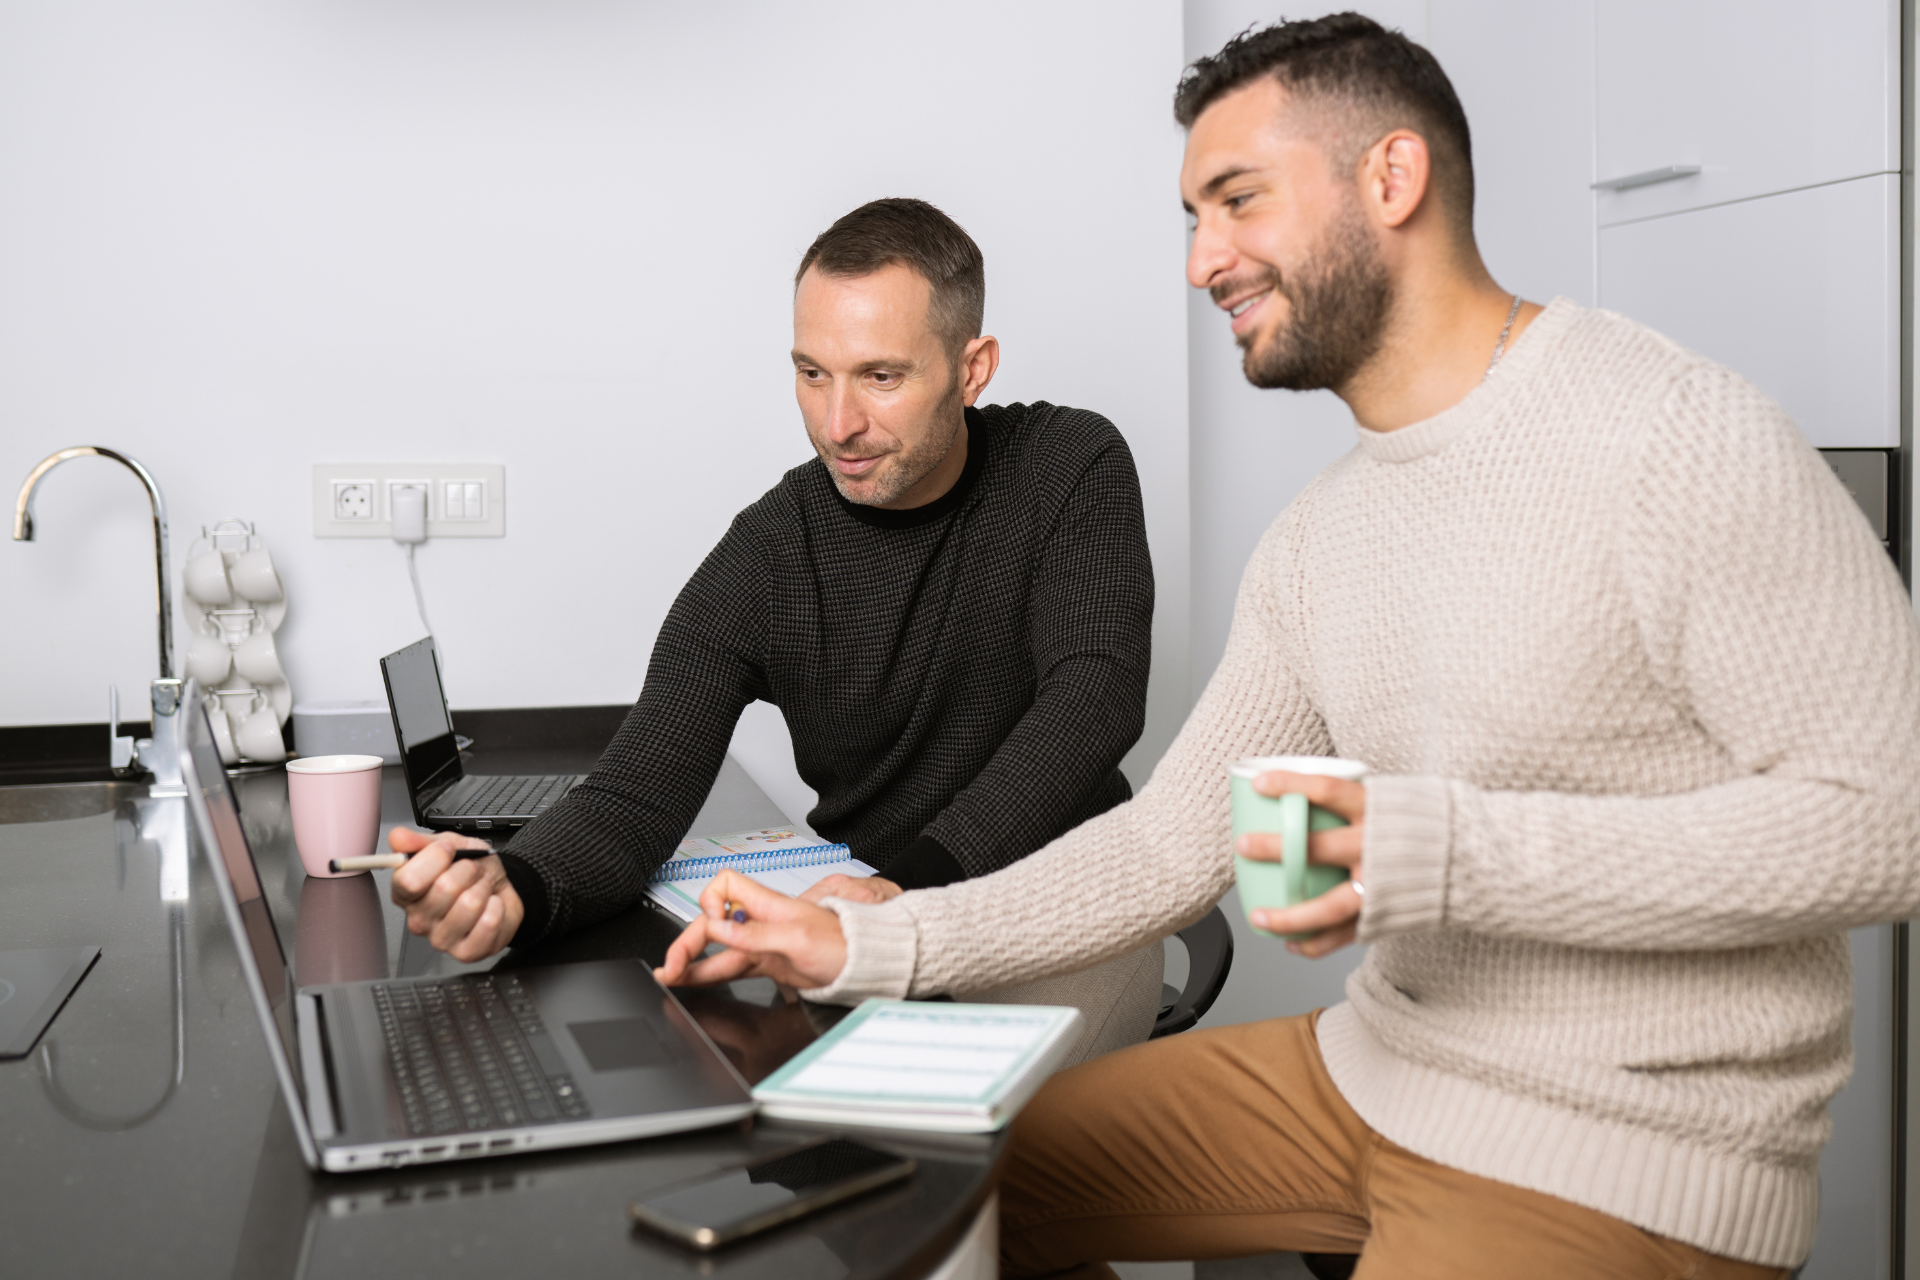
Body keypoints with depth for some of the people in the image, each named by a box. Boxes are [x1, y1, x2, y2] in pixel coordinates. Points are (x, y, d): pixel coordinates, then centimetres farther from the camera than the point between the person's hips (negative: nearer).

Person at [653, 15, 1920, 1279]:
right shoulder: (1315, 541, 7)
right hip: (1374, 1069, 7)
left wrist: (1443, 851, -28)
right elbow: (1173, 843, 7)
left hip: (1625, 1159, -7)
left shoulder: (1673, 434, -17)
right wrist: (865, 945, -2)